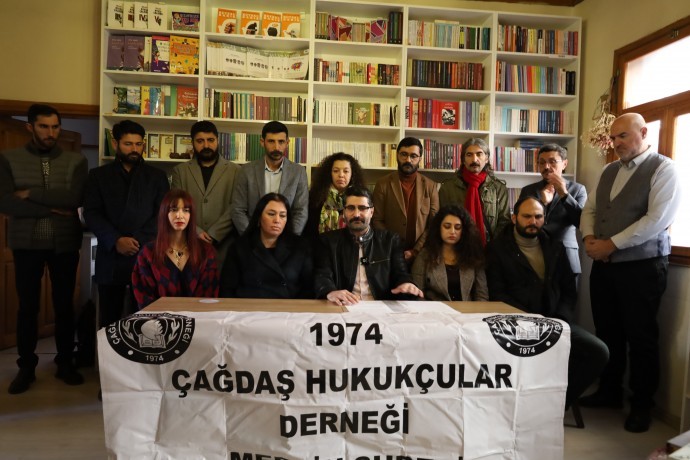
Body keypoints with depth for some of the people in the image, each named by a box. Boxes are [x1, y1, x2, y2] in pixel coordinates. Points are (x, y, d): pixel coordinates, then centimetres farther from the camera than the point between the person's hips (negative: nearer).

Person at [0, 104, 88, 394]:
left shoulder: (76, 161, 2)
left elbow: (75, 198, -14)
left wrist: (31, 193, -12)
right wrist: (51, 209, -15)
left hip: (65, 244, 0)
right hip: (26, 244, 0)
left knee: (64, 304, 9)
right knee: (28, 306, 9)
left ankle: (65, 363, 24)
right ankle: (26, 367, 24)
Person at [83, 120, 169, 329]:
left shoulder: (156, 176, 11)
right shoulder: (98, 175, 11)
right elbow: (91, 214, 3)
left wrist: (138, 240, -10)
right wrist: (116, 241, -11)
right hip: (110, 258, 1)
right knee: (109, 319, 6)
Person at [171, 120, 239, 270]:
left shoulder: (235, 171, 5)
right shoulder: (180, 171, 11)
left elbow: (235, 208, -3)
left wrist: (213, 235, -10)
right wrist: (195, 232, -10)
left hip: (223, 244, -1)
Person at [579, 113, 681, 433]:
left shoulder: (663, 168, -7)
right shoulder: (609, 171, 13)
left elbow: (657, 219, -18)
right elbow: (589, 209, 13)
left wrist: (610, 244, -17)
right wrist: (589, 238, -7)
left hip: (642, 266, -6)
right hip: (604, 265, 6)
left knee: (640, 336, 4)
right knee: (607, 331, 13)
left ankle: (642, 404, 21)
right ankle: (609, 391, 29)